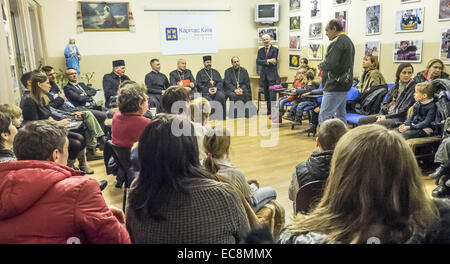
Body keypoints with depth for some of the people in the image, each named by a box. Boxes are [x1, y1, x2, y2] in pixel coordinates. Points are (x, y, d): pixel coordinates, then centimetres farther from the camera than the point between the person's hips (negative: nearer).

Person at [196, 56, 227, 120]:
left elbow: (220, 82, 14)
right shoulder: (200, 73, 15)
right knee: (207, 99, -36)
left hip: (216, 90, 2)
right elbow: (199, 85, 4)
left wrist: (216, 88, -8)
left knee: (222, 96, -31)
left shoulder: (215, 72, 24)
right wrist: (208, 90, -12)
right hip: (205, 92, -2)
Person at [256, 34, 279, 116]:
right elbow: (258, 62, -3)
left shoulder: (274, 49, -1)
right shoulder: (260, 50, 12)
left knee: (272, 94, -10)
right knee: (266, 94, 10)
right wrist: (268, 61, -16)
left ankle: (273, 112, -8)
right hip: (264, 75, 5)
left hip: (272, 74, -5)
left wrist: (263, 62, -8)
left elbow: (273, 61, -11)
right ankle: (269, 111, 20)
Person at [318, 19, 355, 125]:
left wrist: (321, 65, -3)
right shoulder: (348, 41, 19)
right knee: (340, 116, 15)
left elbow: (331, 64, -23)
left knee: (324, 117, -9)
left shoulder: (338, 42, -13)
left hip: (335, 86, -10)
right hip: (345, 84, 10)